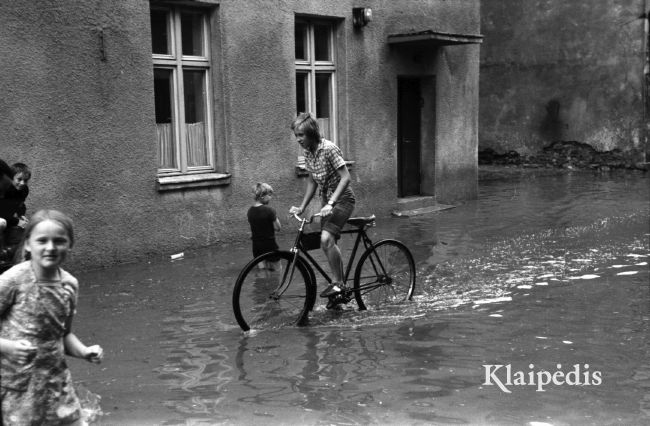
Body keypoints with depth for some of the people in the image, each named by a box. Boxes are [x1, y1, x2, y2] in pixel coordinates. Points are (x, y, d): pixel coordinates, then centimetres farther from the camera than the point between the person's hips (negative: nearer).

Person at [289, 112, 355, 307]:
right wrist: (301, 207, 8)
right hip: (326, 201, 8)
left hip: (342, 199, -8)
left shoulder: (329, 149, -20)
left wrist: (330, 203, -32)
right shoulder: (308, 152, 4)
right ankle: (340, 287, 21)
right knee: (329, 244, 8)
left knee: (326, 239, -26)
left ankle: (337, 283, -13)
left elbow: (345, 177, -25)